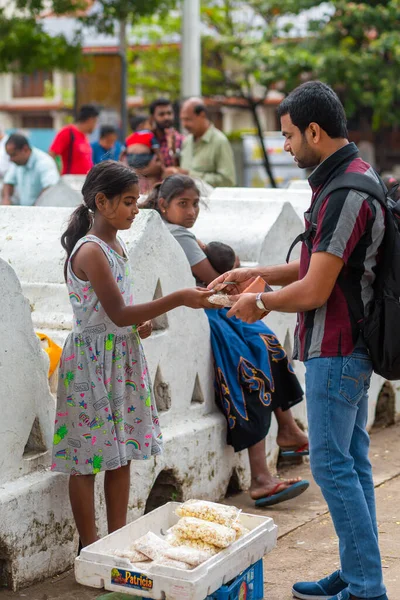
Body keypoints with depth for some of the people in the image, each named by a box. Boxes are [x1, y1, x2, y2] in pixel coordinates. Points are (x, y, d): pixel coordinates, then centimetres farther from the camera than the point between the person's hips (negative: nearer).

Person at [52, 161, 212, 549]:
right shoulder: (90, 251, -18)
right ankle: (90, 550, 10)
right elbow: (118, 314, -23)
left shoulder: (115, 244, 10)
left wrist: (142, 320, 2)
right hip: (93, 358, -9)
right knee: (89, 460, 1)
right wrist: (178, 299, -25)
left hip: (123, 356, 9)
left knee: (121, 455, 12)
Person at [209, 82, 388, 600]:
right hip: (351, 345, 10)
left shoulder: (346, 193, -21)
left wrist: (261, 302, -5)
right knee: (351, 460, 13)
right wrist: (257, 273, 14)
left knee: (331, 463, -4)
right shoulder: (354, 176, 12)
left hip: (335, 350, -10)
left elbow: (313, 291, -21)